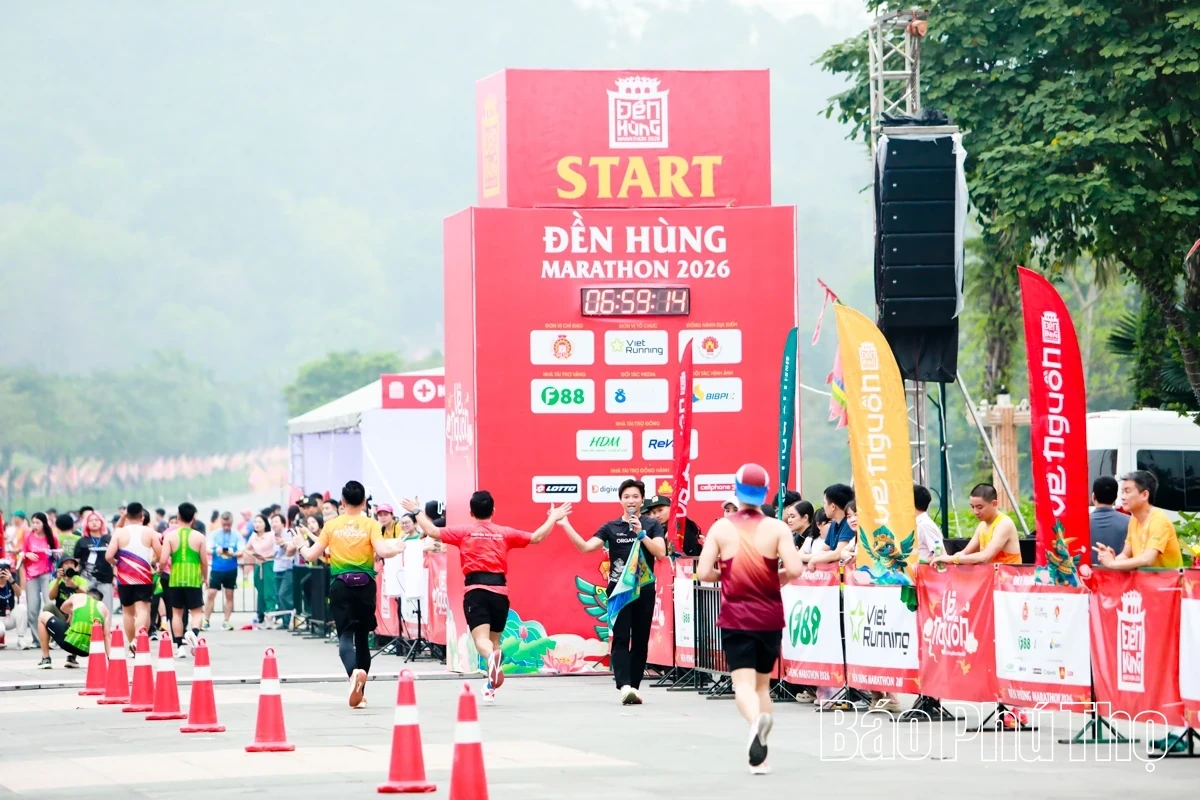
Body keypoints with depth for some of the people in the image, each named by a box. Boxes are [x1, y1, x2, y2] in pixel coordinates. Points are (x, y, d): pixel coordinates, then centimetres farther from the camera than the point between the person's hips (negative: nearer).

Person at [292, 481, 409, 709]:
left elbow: (311, 555, 4)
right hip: (365, 585, 1)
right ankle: (360, 693, 17)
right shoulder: (371, 525, -1)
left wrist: (300, 545, 25)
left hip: (341, 586, -1)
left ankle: (354, 672, -37)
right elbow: (382, 551, -14)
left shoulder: (331, 525, 2)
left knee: (345, 636, -6)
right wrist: (396, 548, 7)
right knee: (362, 638, 12)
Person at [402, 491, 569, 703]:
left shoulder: (464, 531, 5)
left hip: (476, 590, -3)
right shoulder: (504, 533, 11)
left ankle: (492, 657, -48)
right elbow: (536, 537, 15)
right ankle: (491, 686, 21)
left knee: (481, 637, -14)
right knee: (494, 639, 17)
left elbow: (432, 532, 1)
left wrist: (418, 511, 17)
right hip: (499, 591, 3)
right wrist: (553, 519, 31)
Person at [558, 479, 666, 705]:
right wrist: (565, 525, -11)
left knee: (641, 640, 4)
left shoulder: (652, 525, 5)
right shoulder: (611, 527, 5)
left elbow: (661, 552, -8)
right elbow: (585, 547, -4)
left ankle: (634, 687, 11)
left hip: (645, 589, 1)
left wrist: (641, 533, -16)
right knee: (621, 638, -12)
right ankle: (625, 686, -23)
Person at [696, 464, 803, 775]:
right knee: (763, 684, 16)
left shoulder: (721, 528, -3)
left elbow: (703, 572, -7)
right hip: (770, 617, 1)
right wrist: (776, 578, 7)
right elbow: (795, 569, -15)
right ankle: (759, 755, 14)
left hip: (735, 618, -1)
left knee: (743, 682, -6)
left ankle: (756, 719, -39)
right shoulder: (777, 528, -4)